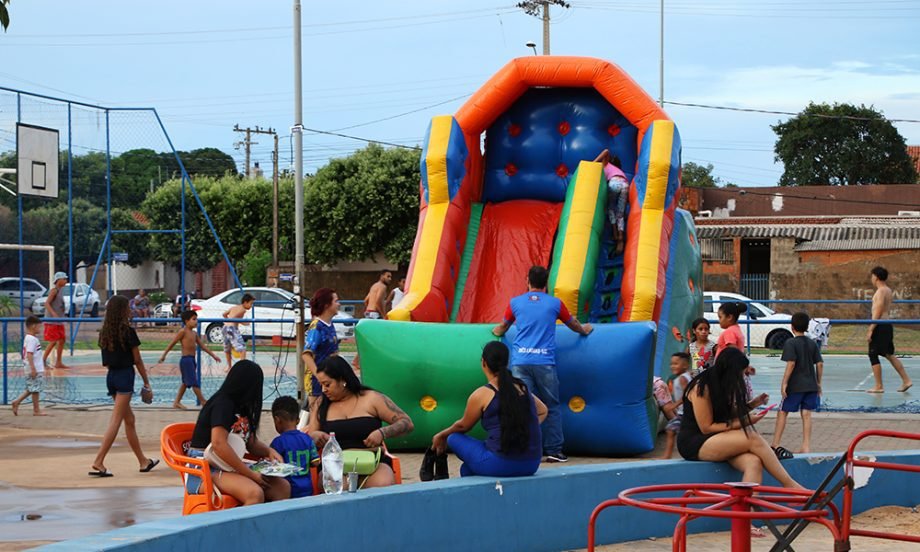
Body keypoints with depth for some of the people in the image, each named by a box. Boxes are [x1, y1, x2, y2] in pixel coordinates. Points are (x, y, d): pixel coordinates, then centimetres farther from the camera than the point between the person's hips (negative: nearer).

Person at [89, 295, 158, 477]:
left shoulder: (105, 332, 7)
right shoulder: (128, 332, -11)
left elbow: (106, 362, 7)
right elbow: (137, 361, -6)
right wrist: (147, 383, 2)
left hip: (111, 376, 7)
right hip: (125, 376, -7)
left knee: (129, 419, 16)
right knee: (116, 421, -8)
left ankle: (143, 461, 24)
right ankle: (98, 462, -16)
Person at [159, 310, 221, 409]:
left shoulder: (194, 334, 14)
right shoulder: (183, 332, -10)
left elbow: (202, 346, 18)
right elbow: (172, 343, -8)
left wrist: (213, 355, 16)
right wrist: (164, 355, -8)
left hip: (192, 360, 9)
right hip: (186, 359, -9)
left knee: (186, 382, 14)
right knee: (194, 382, -7)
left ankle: (177, 402, 21)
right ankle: (203, 401, -5)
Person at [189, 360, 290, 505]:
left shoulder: (242, 407, 16)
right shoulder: (222, 404, -12)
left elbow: (251, 443, 25)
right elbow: (218, 444, -24)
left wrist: (269, 451, 2)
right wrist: (250, 474, -21)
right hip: (205, 471, -9)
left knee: (283, 487, -9)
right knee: (255, 493, -33)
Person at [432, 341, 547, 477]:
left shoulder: (481, 395, -6)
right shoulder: (522, 388, 10)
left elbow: (463, 426, 11)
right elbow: (542, 411, 28)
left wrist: (441, 436, 29)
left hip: (501, 466, -6)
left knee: (454, 439, 17)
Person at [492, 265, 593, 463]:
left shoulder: (515, 303, 9)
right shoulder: (555, 304, 7)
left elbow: (502, 327, 27)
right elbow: (574, 325, 25)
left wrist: (496, 331, 52)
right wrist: (585, 330, 48)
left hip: (520, 363, 1)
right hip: (545, 363, -1)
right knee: (551, 408, 8)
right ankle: (553, 450, 6)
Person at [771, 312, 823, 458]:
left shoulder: (791, 343, -9)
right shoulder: (812, 343, 7)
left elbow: (791, 363, -17)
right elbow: (819, 364, 6)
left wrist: (784, 383, -14)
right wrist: (818, 383, 15)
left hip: (795, 386, -5)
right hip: (811, 385, 5)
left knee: (782, 413, 4)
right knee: (806, 414, 7)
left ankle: (775, 445, 5)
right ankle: (806, 446, 5)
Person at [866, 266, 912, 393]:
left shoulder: (880, 291, -15)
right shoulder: (888, 290, 14)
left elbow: (877, 313, -20)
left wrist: (870, 330, -20)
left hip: (880, 325, -9)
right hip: (888, 325, 9)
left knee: (873, 354, -2)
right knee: (889, 354, 16)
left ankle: (878, 386, 0)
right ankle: (906, 380, 14)